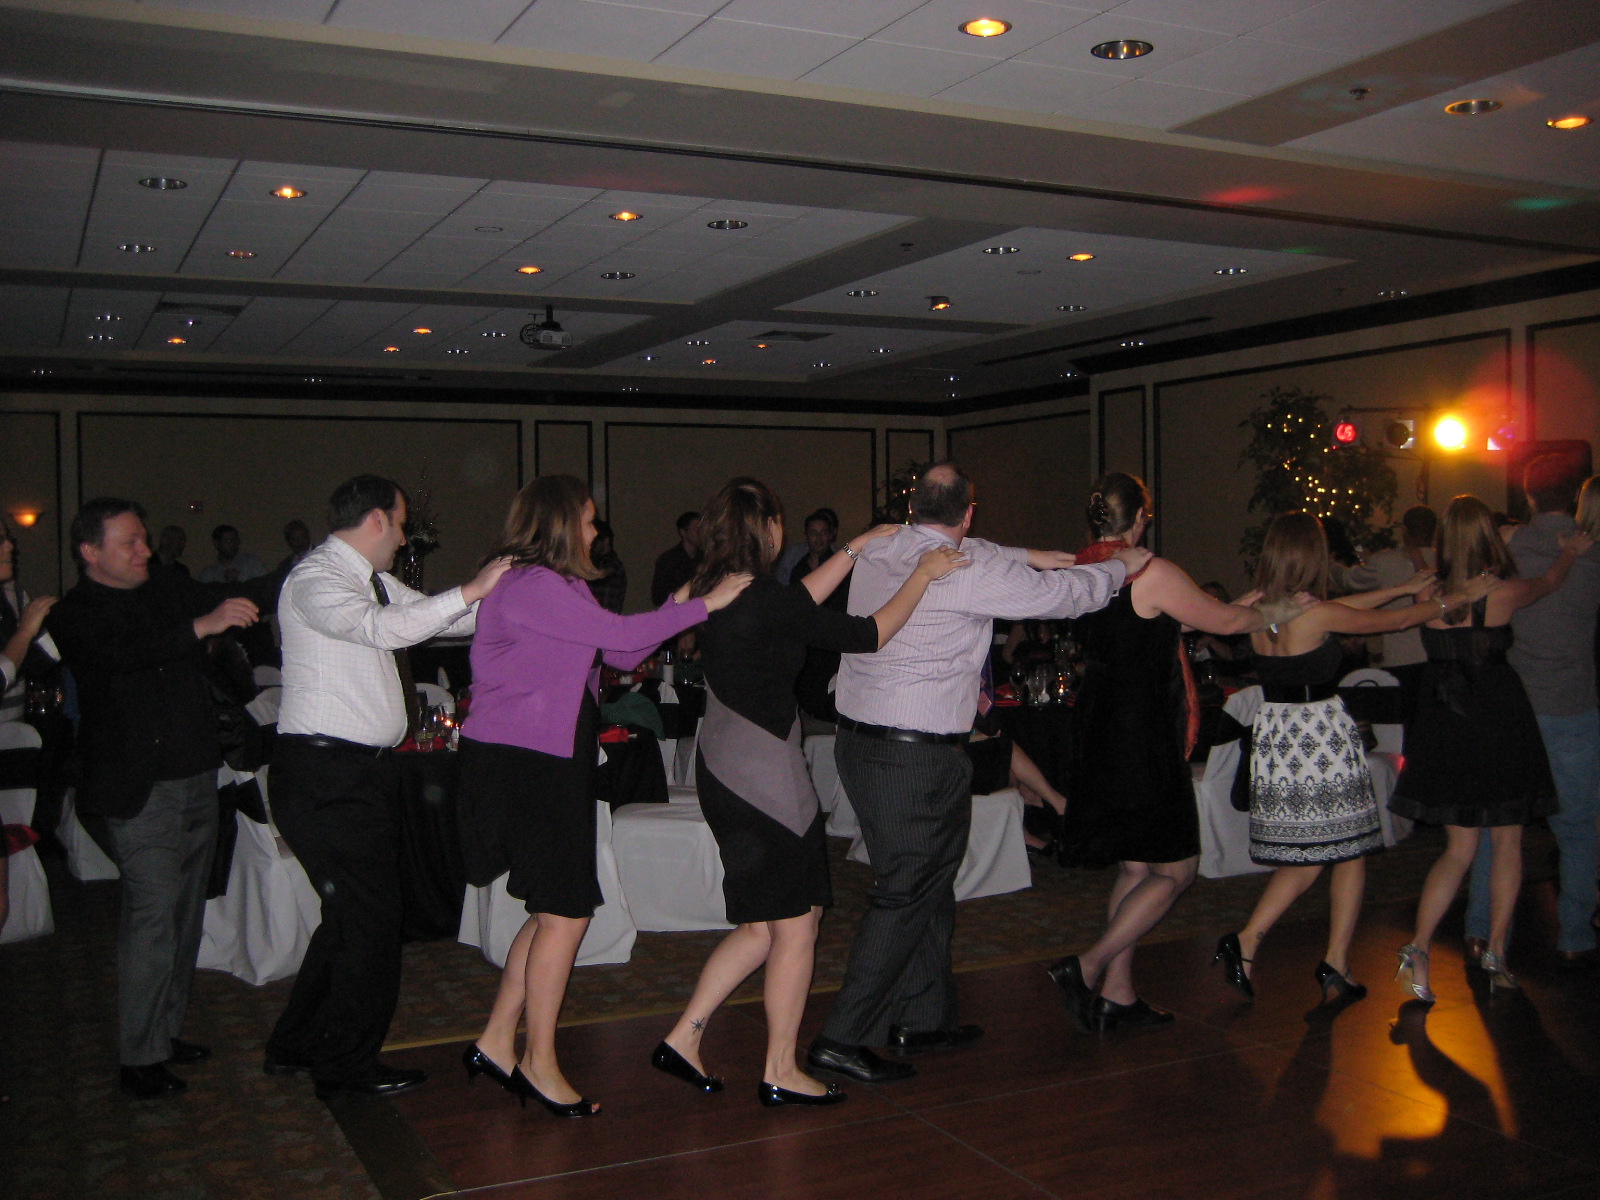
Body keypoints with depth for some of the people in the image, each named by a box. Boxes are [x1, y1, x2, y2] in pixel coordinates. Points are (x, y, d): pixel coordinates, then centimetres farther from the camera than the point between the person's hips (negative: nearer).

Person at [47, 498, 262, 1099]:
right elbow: (119, 654, -27)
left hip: (196, 778, 7)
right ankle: (139, 1059, -1)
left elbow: (239, 604, 23)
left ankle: (166, 1031, 25)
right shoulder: (73, 615, -6)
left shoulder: (170, 589, 11)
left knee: (185, 913, 12)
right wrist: (201, 625, -36)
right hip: (136, 792, -7)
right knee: (153, 914, -11)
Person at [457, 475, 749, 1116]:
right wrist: (705, 605, -10)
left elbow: (622, 655, 15)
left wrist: (677, 605, 7)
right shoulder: (529, 584, -14)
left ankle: (496, 1044, 21)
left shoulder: (558, 587, 17)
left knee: (556, 912, 12)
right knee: (564, 914, -5)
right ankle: (539, 1064, 8)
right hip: (520, 766, -10)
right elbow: (620, 635, -18)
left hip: (555, 763, 10)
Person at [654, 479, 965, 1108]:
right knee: (795, 925, 4)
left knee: (761, 925, 19)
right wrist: (923, 574, -2)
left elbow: (797, 604, 21)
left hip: (724, 770, 9)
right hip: (764, 774, -9)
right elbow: (865, 635, -13)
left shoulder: (713, 589, 7)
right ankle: (780, 1073, 14)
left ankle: (683, 1037, 21)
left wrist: (857, 547, 24)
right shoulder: (761, 597, -19)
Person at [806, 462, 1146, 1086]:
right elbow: (1065, 594, -4)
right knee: (905, 895, -1)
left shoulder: (878, 552, 6)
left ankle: (924, 1017, 29)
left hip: (857, 739, 8)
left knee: (929, 883, 19)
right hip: (920, 757, -8)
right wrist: (1120, 565, 14)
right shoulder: (970, 570, -15)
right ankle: (843, 1038, 1)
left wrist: (1025, 556, 30)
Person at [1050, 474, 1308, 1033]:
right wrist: (1274, 612, 18)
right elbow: (1224, 620, -4)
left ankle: (1117, 996, 19)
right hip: (1144, 736, -8)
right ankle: (1087, 967, -5)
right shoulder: (1153, 573, -16)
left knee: (1134, 868, 16)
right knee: (1175, 870, 4)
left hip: (1096, 730, 8)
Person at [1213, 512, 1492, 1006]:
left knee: (1303, 857, 15)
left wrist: (1402, 588, 22)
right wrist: (1457, 598, 13)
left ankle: (1247, 941, 1)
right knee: (1349, 853, 10)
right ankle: (1336, 969, 11)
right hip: (1322, 736, -6)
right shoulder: (1316, 613, -16)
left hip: (1275, 737, 6)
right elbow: (1394, 621, -3)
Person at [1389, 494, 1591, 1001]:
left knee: (1459, 848, 10)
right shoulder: (1502, 593, -11)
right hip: (1499, 722, -3)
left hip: (1444, 726, 3)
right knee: (1507, 843, 14)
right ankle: (1496, 953, 18)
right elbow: (1549, 582, 11)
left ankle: (1418, 947, -6)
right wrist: (1570, 553, 34)